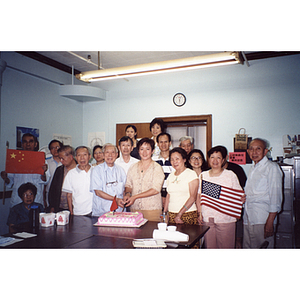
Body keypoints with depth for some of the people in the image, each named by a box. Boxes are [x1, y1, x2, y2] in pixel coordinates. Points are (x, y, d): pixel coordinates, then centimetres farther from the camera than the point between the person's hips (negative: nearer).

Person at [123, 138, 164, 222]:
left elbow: (156, 189, -11)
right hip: (134, 208, 3)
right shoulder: (133, 167, 11)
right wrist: (127, 194, -7)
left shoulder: (157, 168, -3)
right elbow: (128, 185, 16)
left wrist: (135, 197, -14)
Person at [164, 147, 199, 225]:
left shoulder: (191, 174, -5)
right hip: (171, 214, 5)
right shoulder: (171, 175, 12)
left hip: (188, 214, -4)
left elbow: (193, 197, -11)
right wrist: (164, 212, 7)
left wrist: (179, 215, -16)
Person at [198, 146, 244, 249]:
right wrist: (199, 213, 4)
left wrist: (242, 199, -18)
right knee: (209, 246, 9)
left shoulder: (230, 175, 1)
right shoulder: (203, 175, 9)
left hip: (225, 218, -2)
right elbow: (199, 195, 13)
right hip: (207, 218, 3)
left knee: (225, 246, 2)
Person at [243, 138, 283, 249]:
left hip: (263, 219, -7)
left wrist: (270, 222, -16)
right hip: (248, 219, 7)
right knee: (247, 247, 10)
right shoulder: (253, 168, 18)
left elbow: (276, 196, -11)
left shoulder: (272, 167, -5)